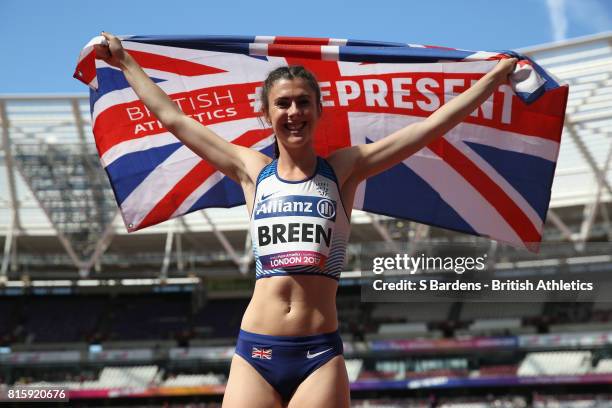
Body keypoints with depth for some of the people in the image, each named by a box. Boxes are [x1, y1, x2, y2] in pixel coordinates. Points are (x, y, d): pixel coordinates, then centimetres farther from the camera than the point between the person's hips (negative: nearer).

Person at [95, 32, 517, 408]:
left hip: (320, 353, -1)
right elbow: (172, 117, 18)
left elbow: (435, 123, 7)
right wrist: (126, 61, 25)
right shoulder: (252, 170, 10)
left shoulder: (344, 169, 7)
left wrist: (496, 76, 10)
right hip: (256, 350, 1)